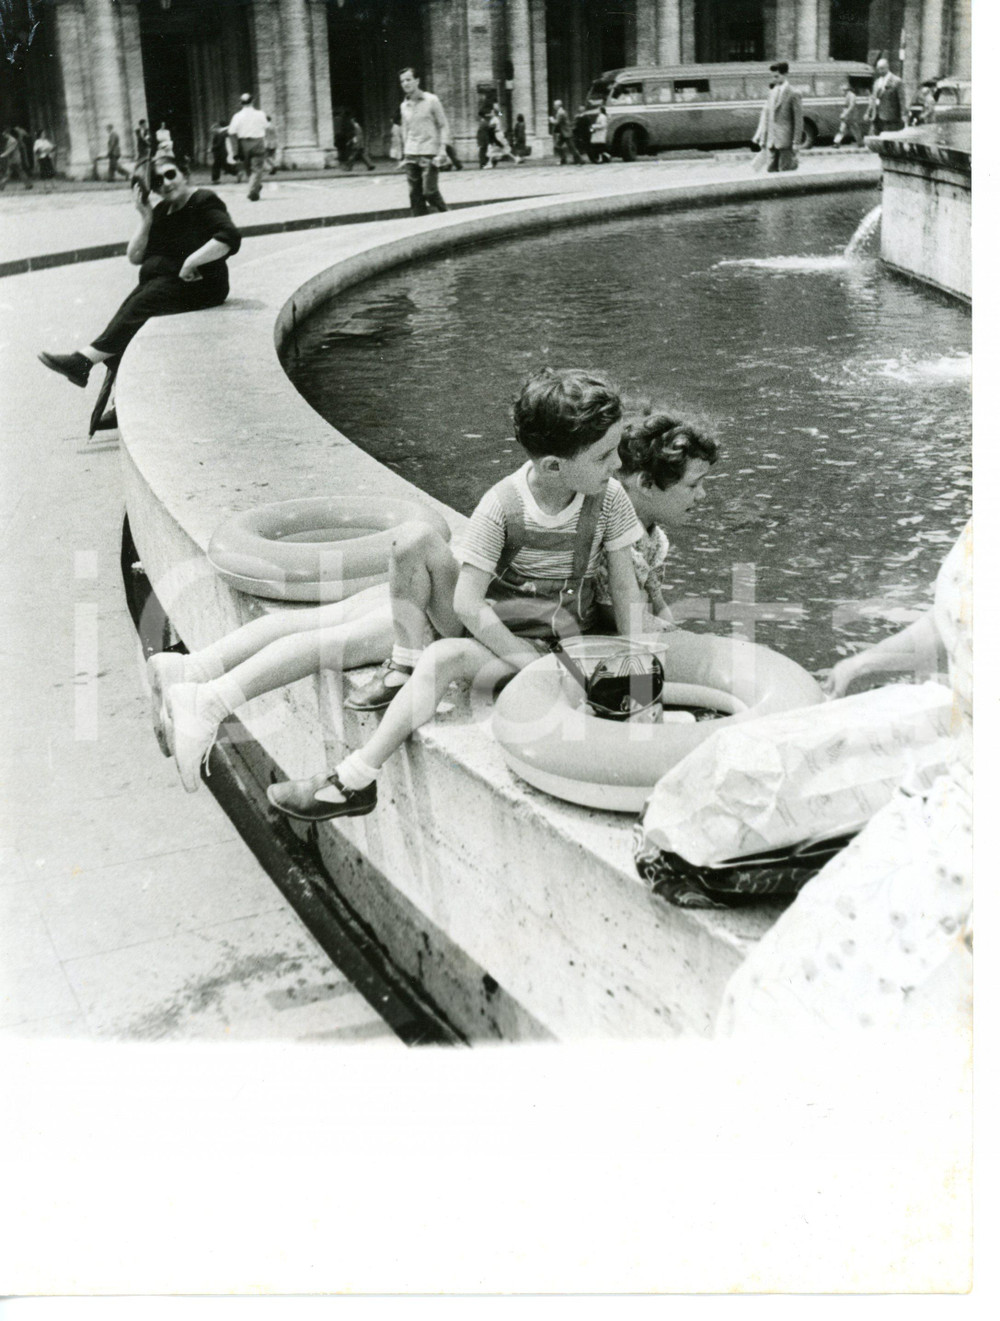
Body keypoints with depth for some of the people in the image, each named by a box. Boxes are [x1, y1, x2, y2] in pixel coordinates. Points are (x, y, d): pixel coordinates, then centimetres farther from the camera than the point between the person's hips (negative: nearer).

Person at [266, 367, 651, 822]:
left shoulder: (610, 499, -9)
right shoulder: (502, 505, -16)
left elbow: (626, 592, -1)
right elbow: (467, 603, -16)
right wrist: (528, 662, -22)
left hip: (557, 644, -2)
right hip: (493, 631, 2)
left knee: (444, 659, -29)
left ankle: (355, 780, -21)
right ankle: (404, 668, 3)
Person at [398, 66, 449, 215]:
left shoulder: (431, 100, -1)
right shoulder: (404, 106, 12)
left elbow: (443, 126, 0)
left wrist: (442, 150, -9)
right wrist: (405, 152, 14)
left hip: (429, 153, -5)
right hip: (411, 154, 5)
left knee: (429, 191, -11)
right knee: (415, 194, 0)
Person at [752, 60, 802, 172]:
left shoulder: (793, 94, -6)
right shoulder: (772, 93, 12)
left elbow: (798, 119, -7)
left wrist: (796, 142, -11)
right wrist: (763, 138, 11)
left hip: (785, 141, -6)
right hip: (772, 141, 6)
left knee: (786, 170, -4)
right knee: (771, 169, 7)